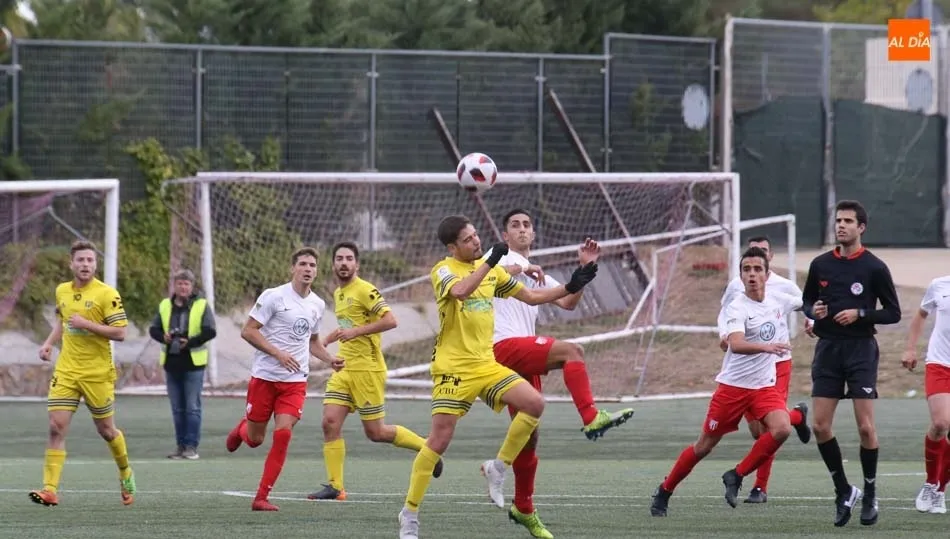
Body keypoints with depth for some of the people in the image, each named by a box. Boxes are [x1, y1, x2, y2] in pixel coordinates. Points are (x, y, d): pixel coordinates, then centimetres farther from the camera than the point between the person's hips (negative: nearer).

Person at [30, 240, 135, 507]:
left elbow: (119, 333, -14)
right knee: (56, 427, -10)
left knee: (106, 430, 10)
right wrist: (49, 343, 10)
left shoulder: (107, 294, -9)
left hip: (97, 373, -4)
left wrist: (87, 324, -21)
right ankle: (50, 490, -13)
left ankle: (126, 475, 37)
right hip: (66, 371, 4)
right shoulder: (62, 291, 8)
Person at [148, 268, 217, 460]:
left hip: (193, 364, -4)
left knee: (192, 407, -4)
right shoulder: (165, 306, 9)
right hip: (171, 363, 4)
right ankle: (180, 446, 14)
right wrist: (163, 337, -11)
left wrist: (190, 342, -22)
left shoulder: (202, 306, -3)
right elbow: (153, 329, 11)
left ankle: (191, 446, -1)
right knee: (177, 408, 9)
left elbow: (210, 332, -9)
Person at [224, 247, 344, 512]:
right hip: (265, 377, -3)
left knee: (283, 433, -15)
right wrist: (278, 354, -21)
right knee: (255, 439, 4)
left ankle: (261, 497, -7)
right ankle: (242, 428, 45)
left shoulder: (317, 305, 10)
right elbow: (248, 331, -11)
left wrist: (330, 359, 8)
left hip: (295, 381, 3)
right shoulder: (274, 296, -9)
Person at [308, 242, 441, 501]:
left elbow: (390, 320, -22)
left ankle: (426, 447, 18)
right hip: (344, 369, 8)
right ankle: (334, 486, -2)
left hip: (367, 369, -8)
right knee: (330, 422, -5)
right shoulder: (338, 294, 15)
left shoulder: (365, 290, -12)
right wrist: (325, 341, 25)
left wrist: (355, 331, -25)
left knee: (376, 432, -3)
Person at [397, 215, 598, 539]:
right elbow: (460, 291, -32)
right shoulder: (444, 270, -8)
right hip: (453, 367, -6)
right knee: (439, 440, -9)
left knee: (534, 404, -13)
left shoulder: (491, 270, 12)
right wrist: (490, 261, -28)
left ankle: (498, 468, 3)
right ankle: (410, 513, 2)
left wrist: (570, 288, 10)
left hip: (486, 364, 6)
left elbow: (530, 296, 19)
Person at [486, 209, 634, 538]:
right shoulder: (500, 258, 6)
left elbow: (568, 302, 18)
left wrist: (584, 268, 8)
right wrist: (521, 268, -20)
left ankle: (523, 509, 16)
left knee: (528, 435, 8)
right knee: (571, 351, -29)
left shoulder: (535, 274, 28)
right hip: (505, 346, -8)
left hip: (525, 356, 8)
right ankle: (592, 418, -40)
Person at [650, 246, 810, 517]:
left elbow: (804, 303, 27)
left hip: (764, 386, 4)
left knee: (781, 429, -23)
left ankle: (736, 476, -6)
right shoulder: (737, 307, -16)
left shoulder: (777, 300, 2)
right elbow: (736, 345, -35)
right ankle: (664, 492, 23)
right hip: (733, 385, -4)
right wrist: (766, 346, -49)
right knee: (704, 446, 3)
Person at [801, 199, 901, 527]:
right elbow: (807, 301, 18)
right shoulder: (821, 265, 6)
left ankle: (870, 495, 10)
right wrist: (813, 311, -5)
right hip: (827, 349, 4)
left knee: (865, 427, -6)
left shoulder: (874, 268, -4)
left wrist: (859, 314, -16)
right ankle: (843, 491, 12)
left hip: (861, 350, -4)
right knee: (820, 426, -3)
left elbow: (893, 312, -1)